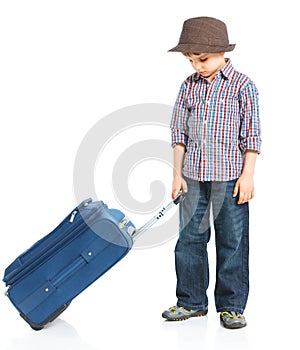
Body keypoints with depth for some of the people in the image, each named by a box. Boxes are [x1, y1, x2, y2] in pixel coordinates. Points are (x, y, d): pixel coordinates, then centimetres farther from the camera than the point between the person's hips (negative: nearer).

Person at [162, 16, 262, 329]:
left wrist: (247, 175, -9)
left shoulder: (242, 85, -4)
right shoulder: (189, 86, 6)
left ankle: (231, 306, 16)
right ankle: (191, 301, 22)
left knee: (232, 241, 4)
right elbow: (178, 132, 8)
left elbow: (251, 134, -4)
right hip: (193, 177, 4)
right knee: (189, 239, 8)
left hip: (229, 177, -4)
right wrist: (177, 173, 3)